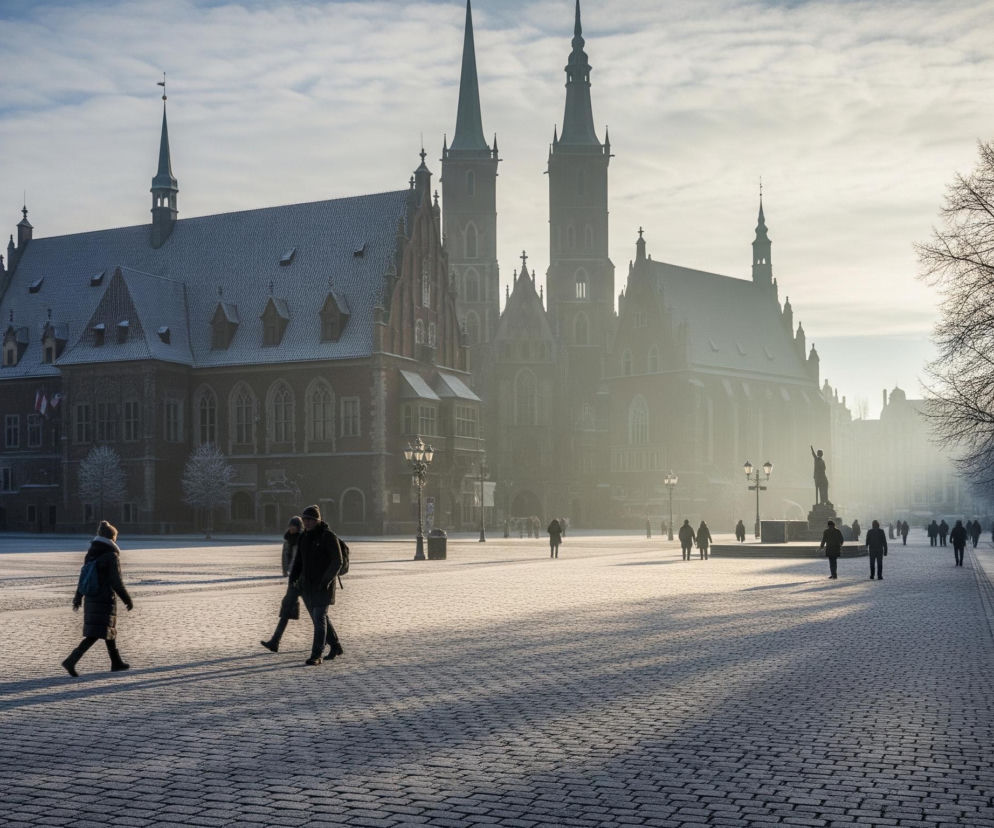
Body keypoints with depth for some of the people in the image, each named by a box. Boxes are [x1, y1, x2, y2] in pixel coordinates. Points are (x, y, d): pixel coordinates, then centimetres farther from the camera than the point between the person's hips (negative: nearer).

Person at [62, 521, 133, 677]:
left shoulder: (90, 554, 8)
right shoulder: (111, 556, -14)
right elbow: (117, 583, -15)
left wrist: (78, 598, 19)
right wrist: (127, 600, -5)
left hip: (90, 600, 8)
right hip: (105, 601, -8)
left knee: (110, 631, 19)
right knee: (94, 635, -5)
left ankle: (117, 663, 30)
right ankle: (71, 661, -17)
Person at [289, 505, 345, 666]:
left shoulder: (328, 536, -12)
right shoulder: (304, 536, 8)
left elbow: (337, 561, -15)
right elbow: (299, 560, 12)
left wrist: (326, 580, -24)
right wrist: (293, 577, -2)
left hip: (324, 584, -7)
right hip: (307, 584, 7)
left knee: (319, 617, -11)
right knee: (318, 617, 14)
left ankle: (316, 656, -9)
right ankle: (336, 646, 32)